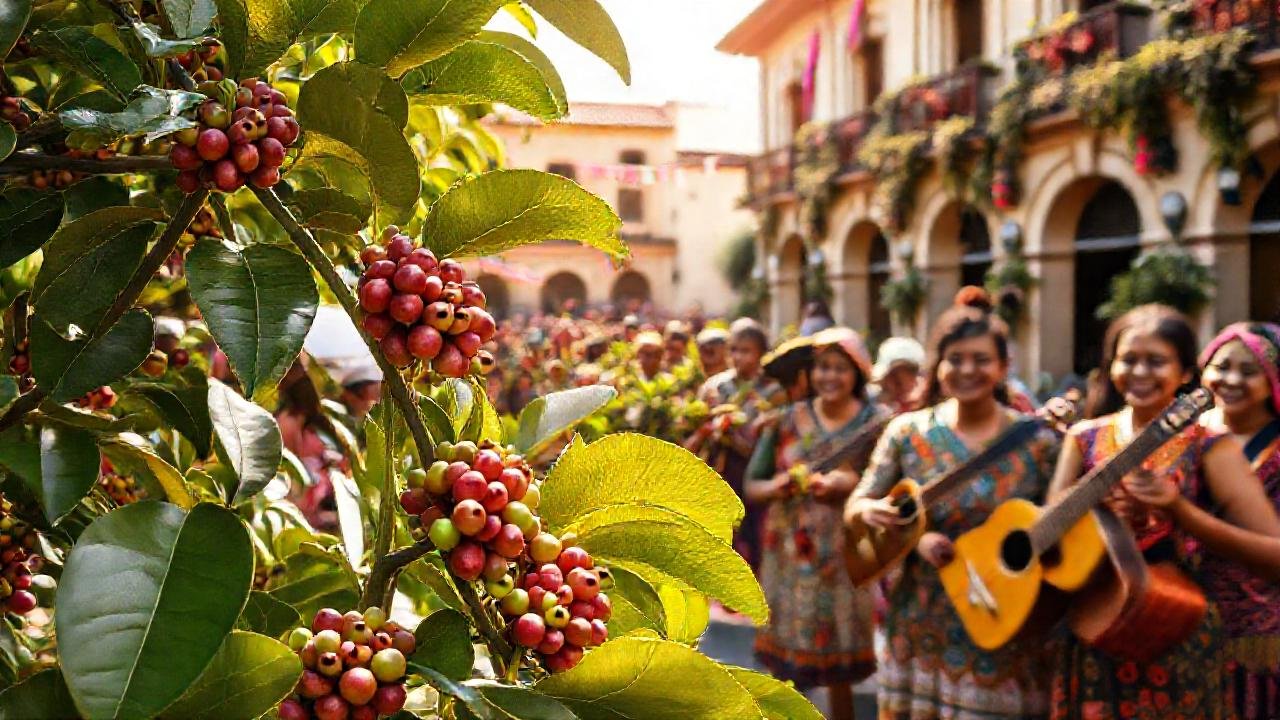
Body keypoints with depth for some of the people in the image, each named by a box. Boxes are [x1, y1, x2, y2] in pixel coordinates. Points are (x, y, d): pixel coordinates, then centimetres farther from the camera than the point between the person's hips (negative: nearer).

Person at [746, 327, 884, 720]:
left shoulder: (876, 422, -2)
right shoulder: (788, 419, 4)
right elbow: (751, 487, 6)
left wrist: (853, 485, -22)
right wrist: (776, 486, -14)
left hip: (848, 559, -2)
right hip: (790, 557, 2)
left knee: (840, 669, 6)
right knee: (785, 664, 6)